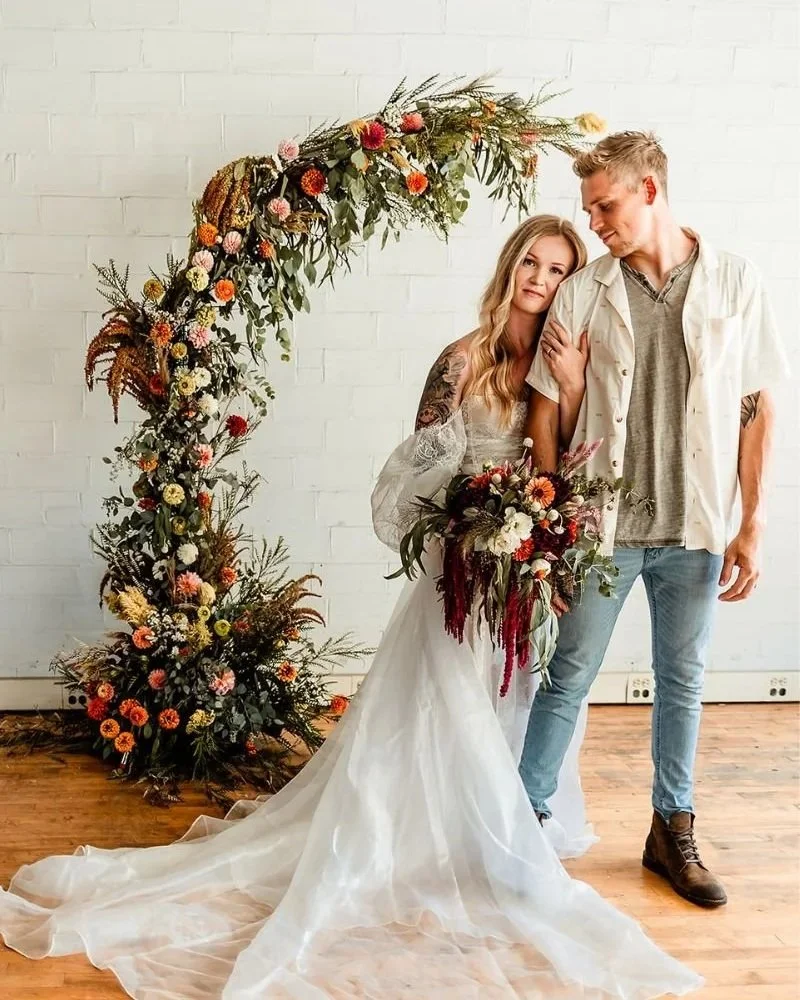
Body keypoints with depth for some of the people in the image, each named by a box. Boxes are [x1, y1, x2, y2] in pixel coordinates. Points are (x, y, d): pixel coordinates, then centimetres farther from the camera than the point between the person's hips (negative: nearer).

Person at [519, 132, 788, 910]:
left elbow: (757, 407, 0)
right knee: (569, 676, 7)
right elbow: (545, 409, -1)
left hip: (694, 528, 1)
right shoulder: (584, 292, -3)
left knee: (682, 681, 14)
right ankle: (526, 817, 23)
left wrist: (751, 525, -3)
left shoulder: (734, 281, -2)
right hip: (603, 524, -1)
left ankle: (673, 831, 30)